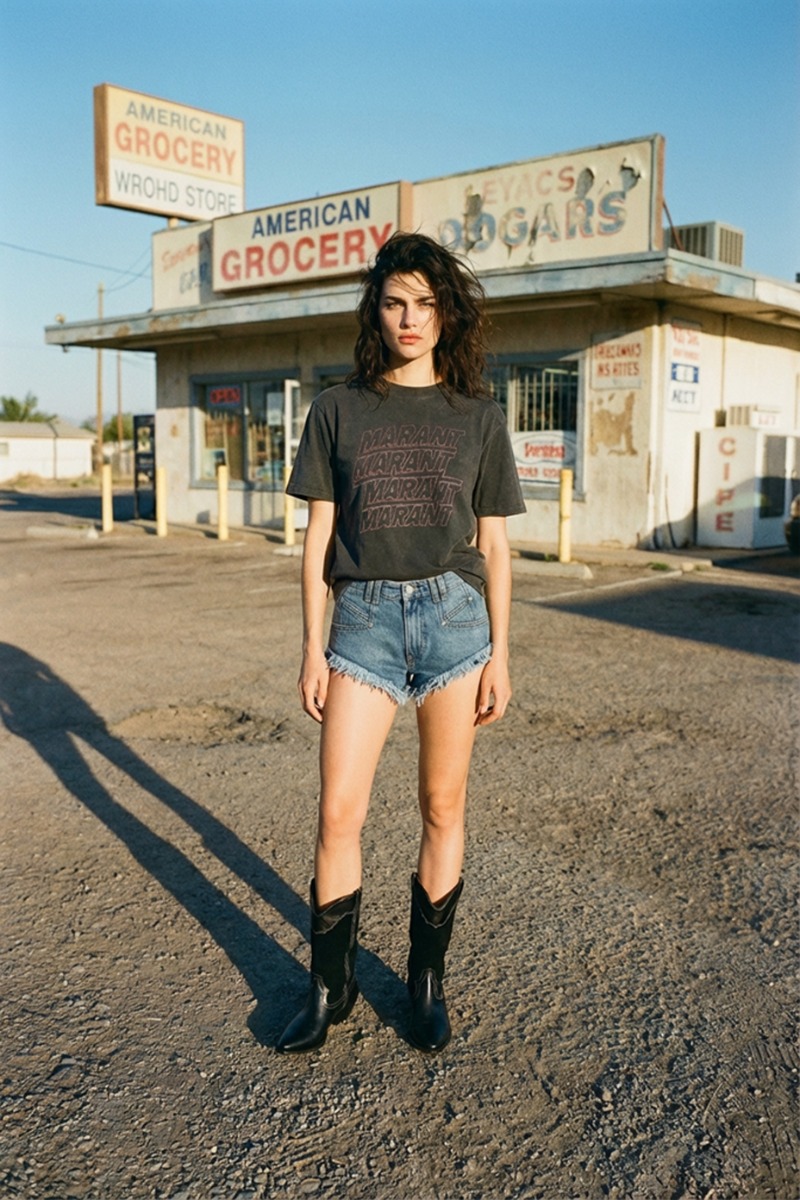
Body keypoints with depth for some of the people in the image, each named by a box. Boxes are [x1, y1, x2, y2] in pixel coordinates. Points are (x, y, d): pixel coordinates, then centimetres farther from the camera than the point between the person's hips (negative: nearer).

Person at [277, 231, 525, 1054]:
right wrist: (312, 648, 1)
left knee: (443, 808, 8)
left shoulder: (477, 416, 7)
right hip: (366, 618, 0)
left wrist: (499, 654, 3)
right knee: (338, 812, -2)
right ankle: (330, 985, 18)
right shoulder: (338, 410, 6)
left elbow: (494, 544, 8)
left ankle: (427, 979, 26)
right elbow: (319, 537, 5)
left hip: (454, 615, 1)